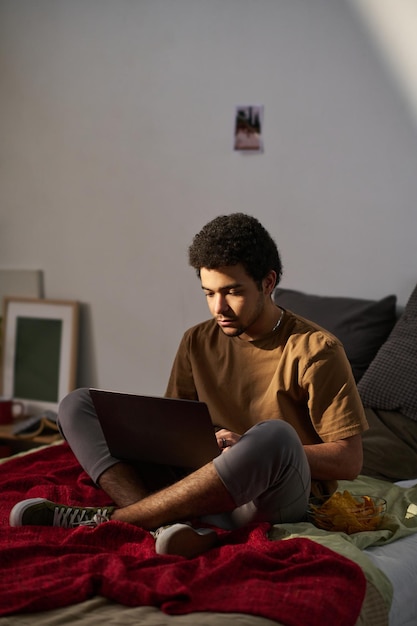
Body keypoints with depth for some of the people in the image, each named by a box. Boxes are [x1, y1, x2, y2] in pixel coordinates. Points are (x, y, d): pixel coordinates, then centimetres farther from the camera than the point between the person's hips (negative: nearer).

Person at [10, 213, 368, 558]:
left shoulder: (315, 350, -6)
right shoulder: (198, 342, 11)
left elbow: (349, 461, -9)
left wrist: (251, 451, -20)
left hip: (275, 498, -5)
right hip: (202, 485, 5)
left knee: (276, 435, -40)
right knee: (78, 405, -2)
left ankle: (111, 518, -26)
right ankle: (166, 522, -29)